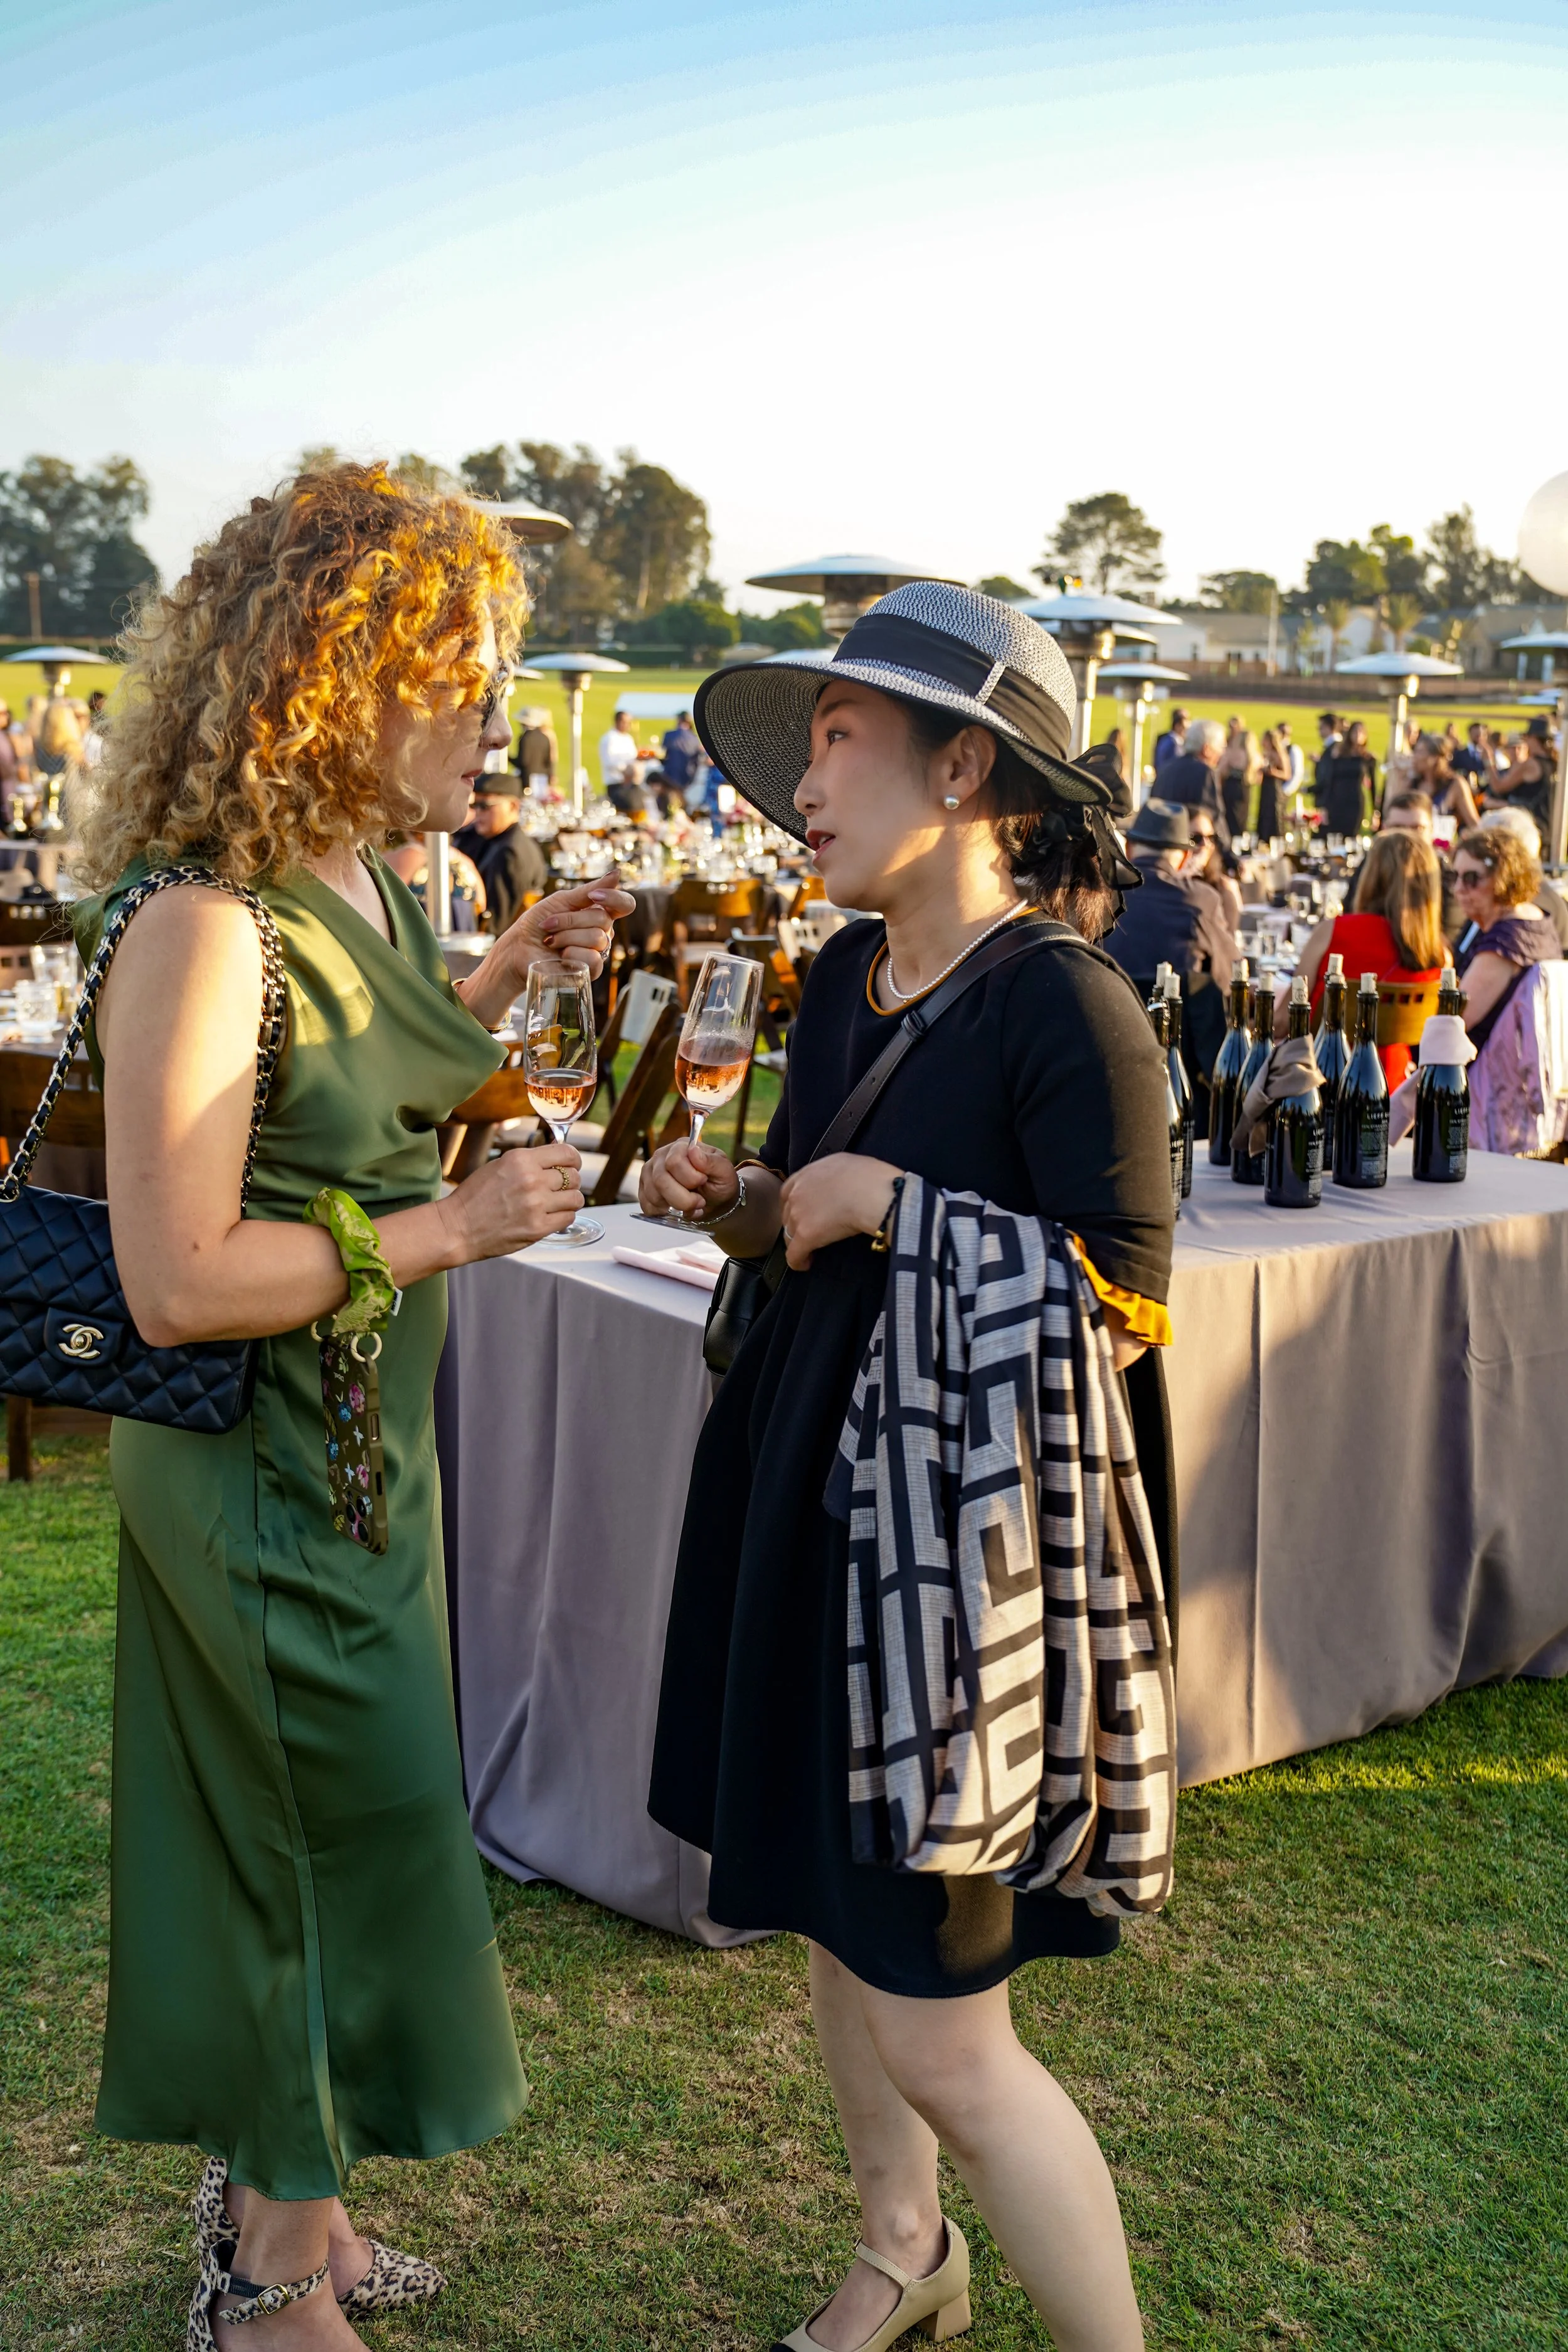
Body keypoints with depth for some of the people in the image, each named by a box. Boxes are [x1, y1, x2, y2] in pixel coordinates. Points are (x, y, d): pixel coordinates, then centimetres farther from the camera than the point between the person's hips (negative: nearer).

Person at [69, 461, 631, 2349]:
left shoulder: (365, 887, 3)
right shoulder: (198, 922, -25)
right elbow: (176, 1281, -28)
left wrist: (504, 974, 7)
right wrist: (454, 1227, -22)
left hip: (365, 1445, 9)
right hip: (262, 1474, -9)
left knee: (307, 1855, 22)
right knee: (341, 1851, 7)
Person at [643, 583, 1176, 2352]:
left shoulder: (1069, 1011, -18)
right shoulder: (841, 980, 5)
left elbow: (1119, 1315, -20)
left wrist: (893, 1199, -20)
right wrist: (727, 1196, -1)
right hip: (802, 1508, 8)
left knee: (940, 2040, -2)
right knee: (832, 1918, 22)